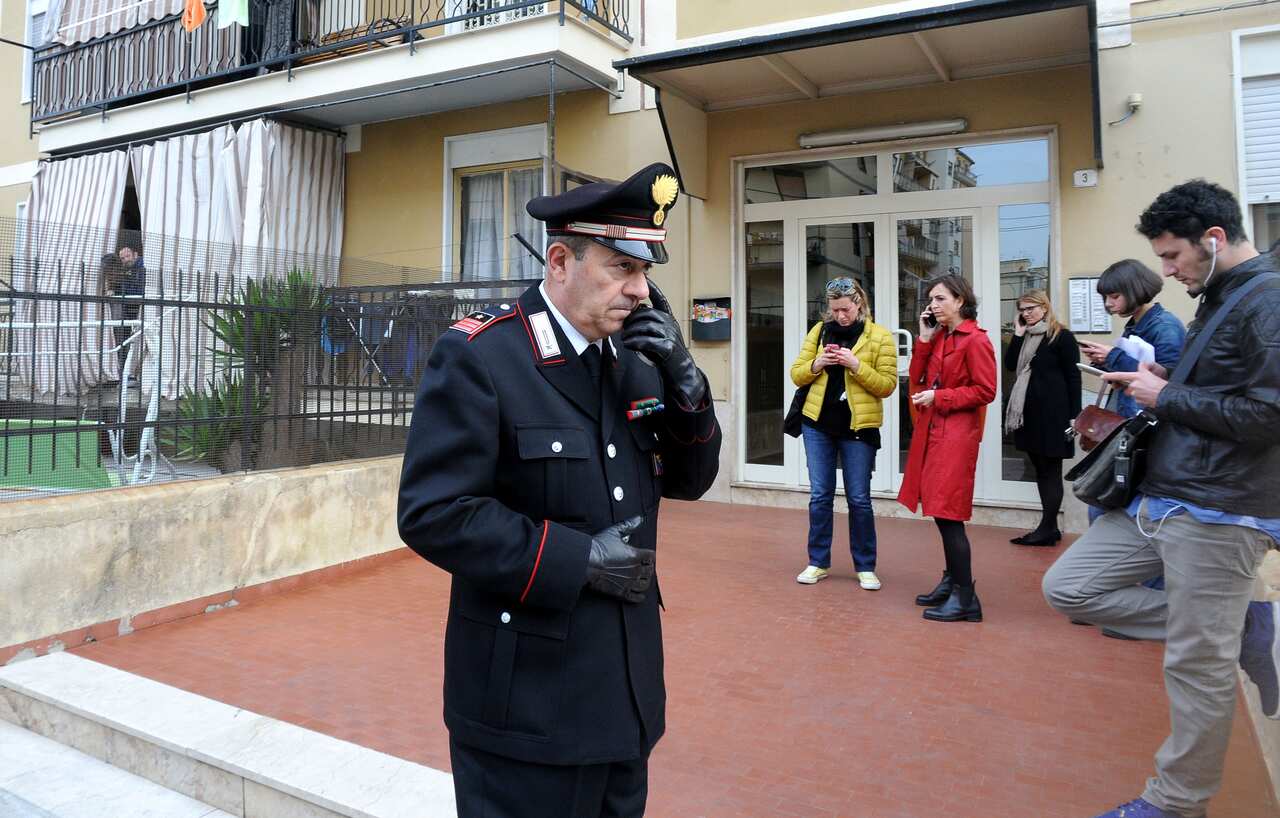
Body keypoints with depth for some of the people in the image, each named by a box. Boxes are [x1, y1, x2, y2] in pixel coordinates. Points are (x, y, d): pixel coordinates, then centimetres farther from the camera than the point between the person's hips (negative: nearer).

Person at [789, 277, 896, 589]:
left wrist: (856, 365, -20)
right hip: (818, 424, 3)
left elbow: (887, 385, -8)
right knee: (819, 495, 7)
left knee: (859, 499, 2)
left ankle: (865, 567, 15)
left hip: (858, 427, -3)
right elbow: (797, 375, 8)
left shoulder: (879, 336, -3)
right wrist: (817, 364, -12)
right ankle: (818, 562, 19)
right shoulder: (819, 331, 7)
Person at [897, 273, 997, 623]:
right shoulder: (938, 337, 15)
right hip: (931, 430, 8)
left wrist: (939, 397, -15)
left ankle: (965, 598, 0)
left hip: (957, 434, -8)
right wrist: (924, 340, 3)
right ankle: (951, 582, 28)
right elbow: (918, 380, 11)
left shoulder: (975, 340, -10)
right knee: (941, 513, 15)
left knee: (948, 514, -8)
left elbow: (985, 391, -14)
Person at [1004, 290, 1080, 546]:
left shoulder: (1062, 337, -6)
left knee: (1051, 471, -2)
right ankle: (1050, 526, 18)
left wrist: (1074, 416, -14)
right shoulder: (1025, 337, 15)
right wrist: (1018, 334, -1)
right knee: (1041, 470, 11)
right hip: (1028, 412, 8)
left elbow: (1073, 378, -9)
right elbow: (1010, 365, 5)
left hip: (1052, 413, -7)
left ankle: (1047, 529, 2)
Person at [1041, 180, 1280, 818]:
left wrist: (1166, 397, -11)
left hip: (1217, 514, -9)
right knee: (1067, 587, 7)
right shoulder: (1217, 298, 16)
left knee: (1198, 666, 1)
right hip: (1156, 500, 10)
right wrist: (1151, 377, 5)